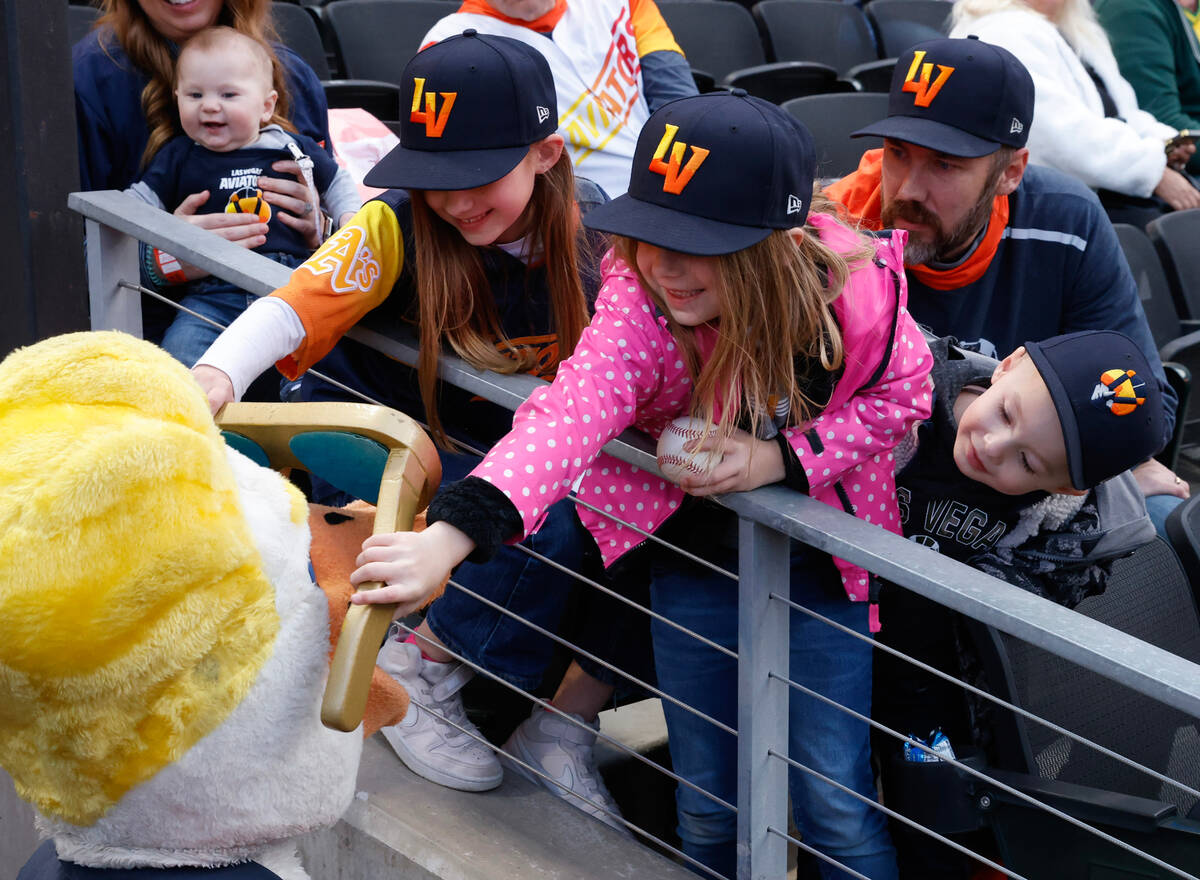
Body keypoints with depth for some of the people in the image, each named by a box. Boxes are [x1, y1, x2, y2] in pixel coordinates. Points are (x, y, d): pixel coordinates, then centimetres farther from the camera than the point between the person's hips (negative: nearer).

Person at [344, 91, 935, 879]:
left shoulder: (856, 295, -27)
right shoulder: (638, 303, -29)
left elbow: (902, 394, -8)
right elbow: (569, 414, -44)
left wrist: (784, 456, -24)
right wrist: (450, 536, -61)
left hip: (820, 567, -1)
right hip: (695, 559, 1)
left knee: (835, 804, 4)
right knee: (707, 801, 12)